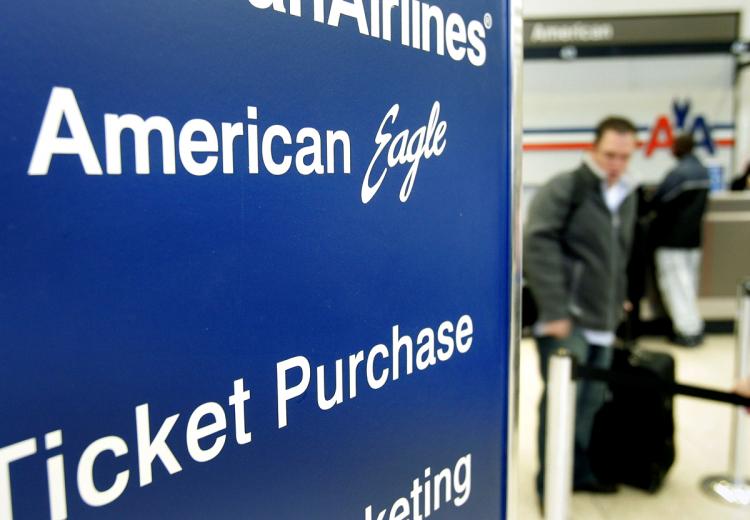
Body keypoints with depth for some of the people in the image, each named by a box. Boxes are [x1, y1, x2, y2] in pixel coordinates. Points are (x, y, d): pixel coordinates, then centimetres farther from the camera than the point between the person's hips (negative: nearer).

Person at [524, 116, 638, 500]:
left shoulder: (626, 198, 15)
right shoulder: (564, 188, -9)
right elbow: (537, 246, -18)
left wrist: (616, 306, 18)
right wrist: (554, 310, -20)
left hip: (601, 322, 8)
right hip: (566, 319, -7)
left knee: (590, 401, 14)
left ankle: (578, 472, 30)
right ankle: (551, 485, 11)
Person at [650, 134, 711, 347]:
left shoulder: (677, 174, -20)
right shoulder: (704, 172, 7)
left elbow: (656, 202, -16)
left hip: (672, 239, -8)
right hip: (694, 236, 8)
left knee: (674, 284, -1)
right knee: (689, 283, 16)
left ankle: (687, 331, 1)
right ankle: (695, 327, 22)